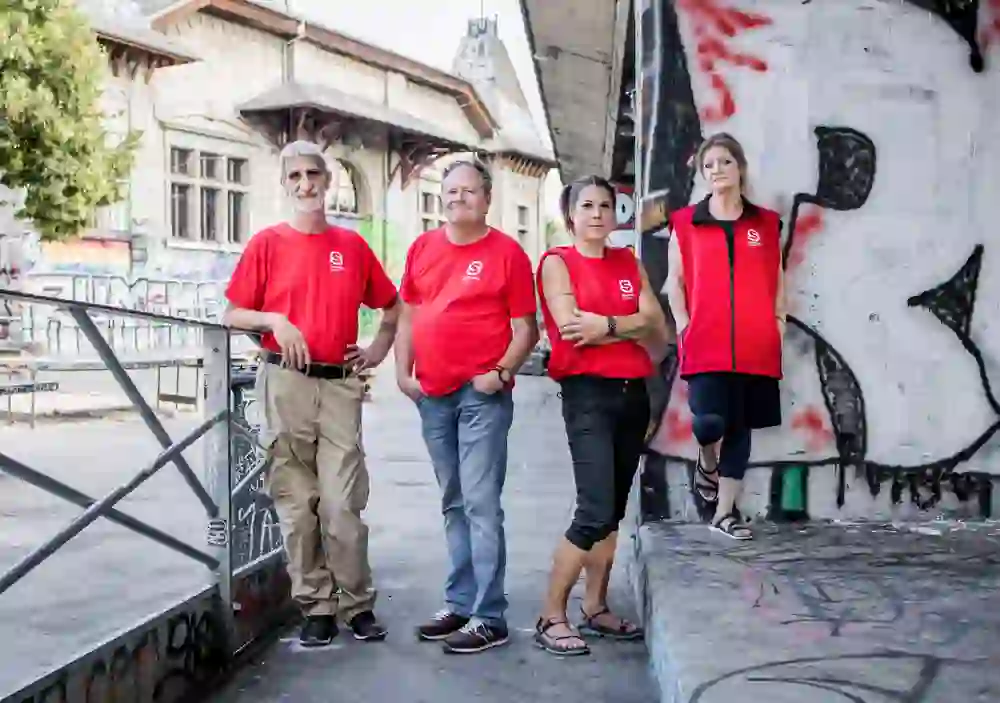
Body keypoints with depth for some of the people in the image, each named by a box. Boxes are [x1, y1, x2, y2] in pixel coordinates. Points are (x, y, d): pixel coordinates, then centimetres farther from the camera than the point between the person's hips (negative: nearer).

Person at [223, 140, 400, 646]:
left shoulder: (352, 245, 9)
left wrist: (378, 350, 9)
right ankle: (316, 608, 14)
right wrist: (273, 320, -11)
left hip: (341, 384, 1)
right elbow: (233, 315, 6)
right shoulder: (267, 244, 4)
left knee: (343, 502, -4)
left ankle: (358, 605, 10)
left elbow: (392, 306, 21)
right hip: (285, 383, 0)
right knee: (296, 503, 3)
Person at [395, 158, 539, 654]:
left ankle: (489, 617, -1)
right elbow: (407, 315, 16)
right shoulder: (422, 248, 12)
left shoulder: (506, 252, -3)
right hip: (432, 395, 6)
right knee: (453, 504, 13)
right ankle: (459, 603, 22)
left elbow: (526, 328, -4)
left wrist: (502, 373, -16)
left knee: (481, 504, -7)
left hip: (483, 395, -5)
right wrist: (403, 372, 6)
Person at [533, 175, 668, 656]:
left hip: (633, 393, 6)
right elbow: (571, 330, -14)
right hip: (587, 394, -6)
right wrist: (629, 326, -5)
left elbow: (657, 326, 2)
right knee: (595, 512, -13)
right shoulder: (557, 262, 0)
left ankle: (596, 608, 21)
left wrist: (605, 324, -11)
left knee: (614, 510, 10)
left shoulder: (629, 262, 14)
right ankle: (551, 617, -3)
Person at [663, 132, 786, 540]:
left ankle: (725, 512, 16)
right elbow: (674, 281, 7)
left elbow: (777, 280, 15)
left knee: (740, 427, 6)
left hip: (756, 346, 2)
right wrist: (684, 326, -3)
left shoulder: (766, 223, 10)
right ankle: (707, 462, 19)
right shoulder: (686, 223, 5)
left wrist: (779, 324, 6)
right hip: (706, 343, -2)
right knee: (709, 422, -17)